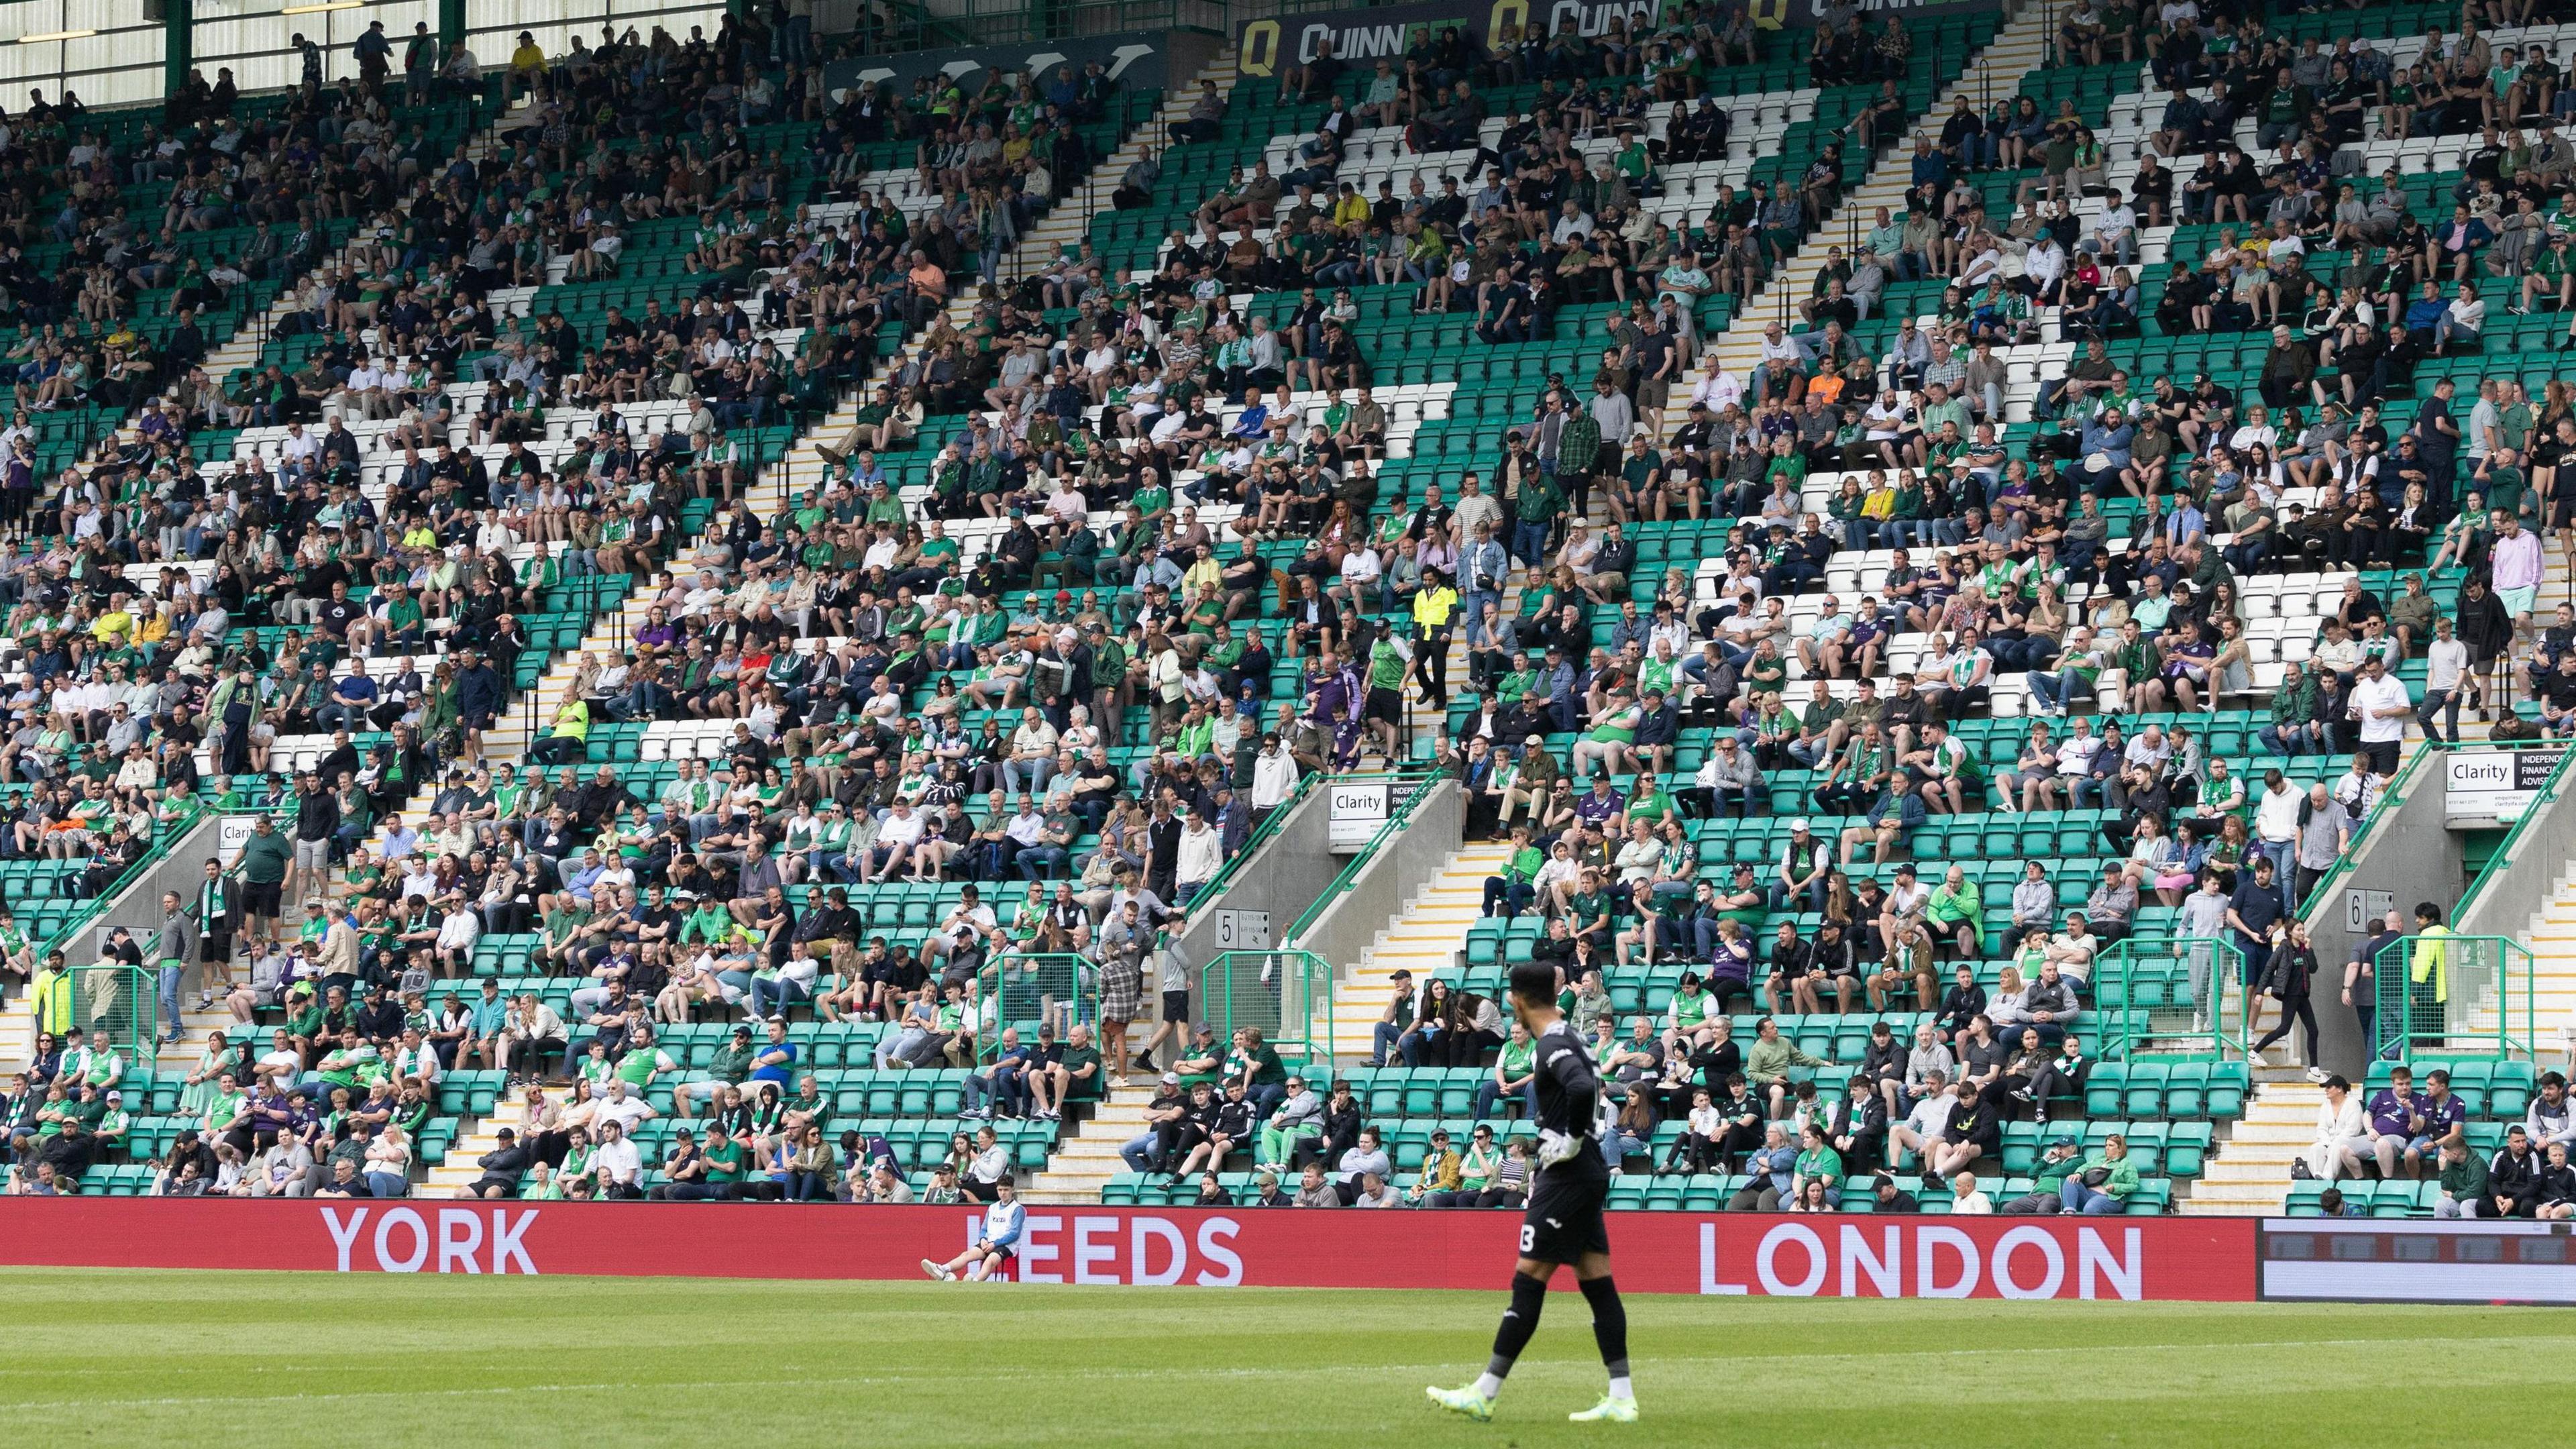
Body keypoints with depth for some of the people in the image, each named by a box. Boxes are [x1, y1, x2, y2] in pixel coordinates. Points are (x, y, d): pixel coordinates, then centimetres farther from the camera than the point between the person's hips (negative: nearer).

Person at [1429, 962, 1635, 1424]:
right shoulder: (1568, 1038, 15)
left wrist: (1572, 1141, -20)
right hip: (1589, 1174, 10)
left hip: (1567, 1175, -10)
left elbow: (1582, 1090, -35)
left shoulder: (1553, 1046, -15)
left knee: (1528, 1282, -6)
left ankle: (1484, 1395, -4)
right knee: (1597, 1285, 7)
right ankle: (1621, 1399, 4)